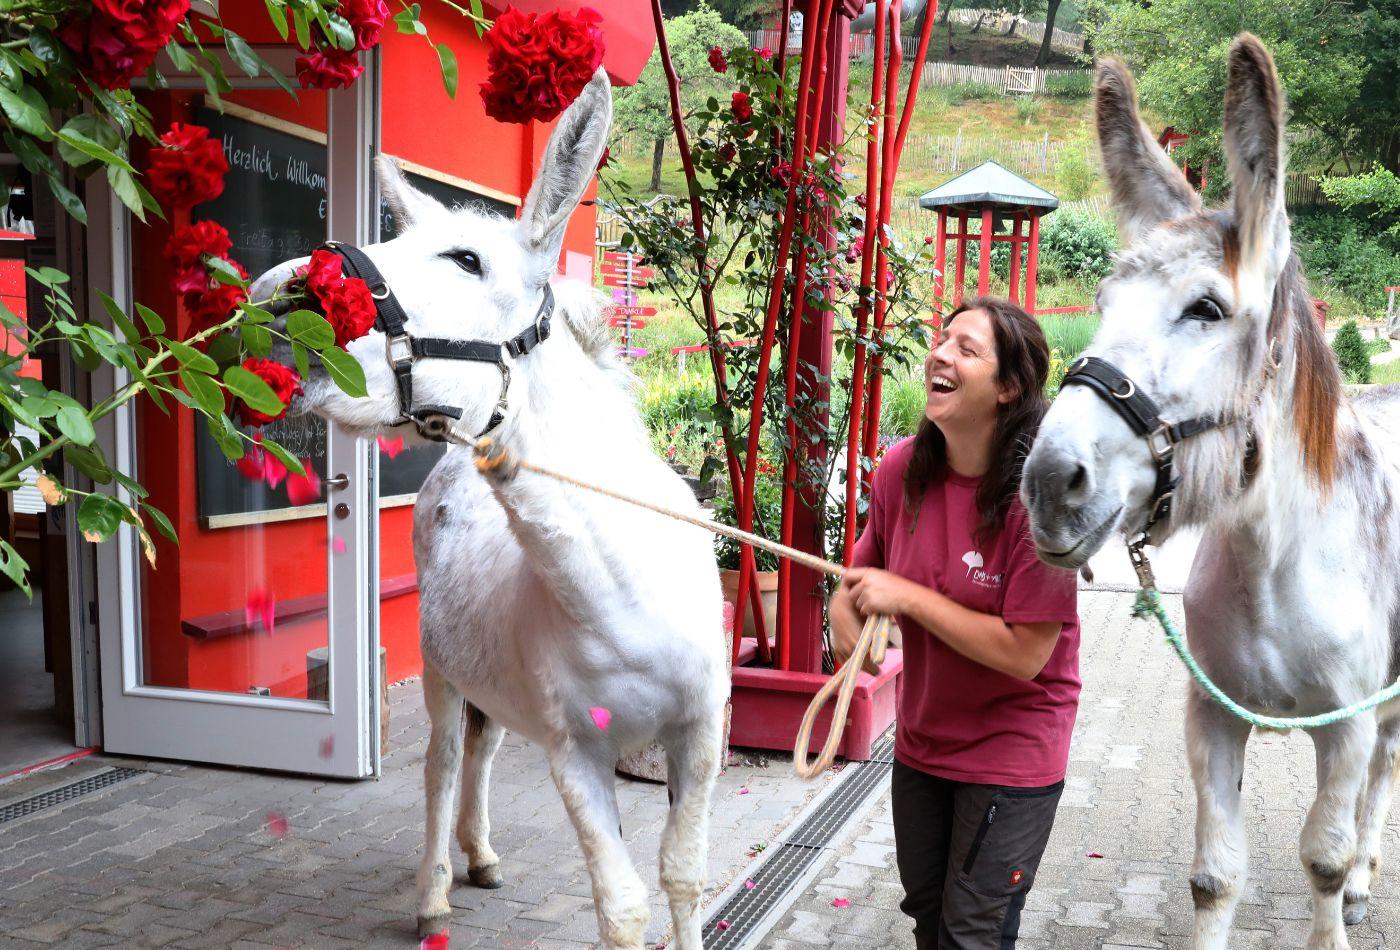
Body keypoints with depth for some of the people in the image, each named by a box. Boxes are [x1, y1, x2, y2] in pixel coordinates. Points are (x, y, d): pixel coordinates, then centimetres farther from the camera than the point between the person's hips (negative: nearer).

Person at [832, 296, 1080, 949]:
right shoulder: (900, 469, -9)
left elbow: (1026, 653, -27)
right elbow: (868, 562, 10)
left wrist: (907, 597, -25)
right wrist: (845, 603, -13)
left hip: (1013, 749, -6)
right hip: (922, 740, 6)